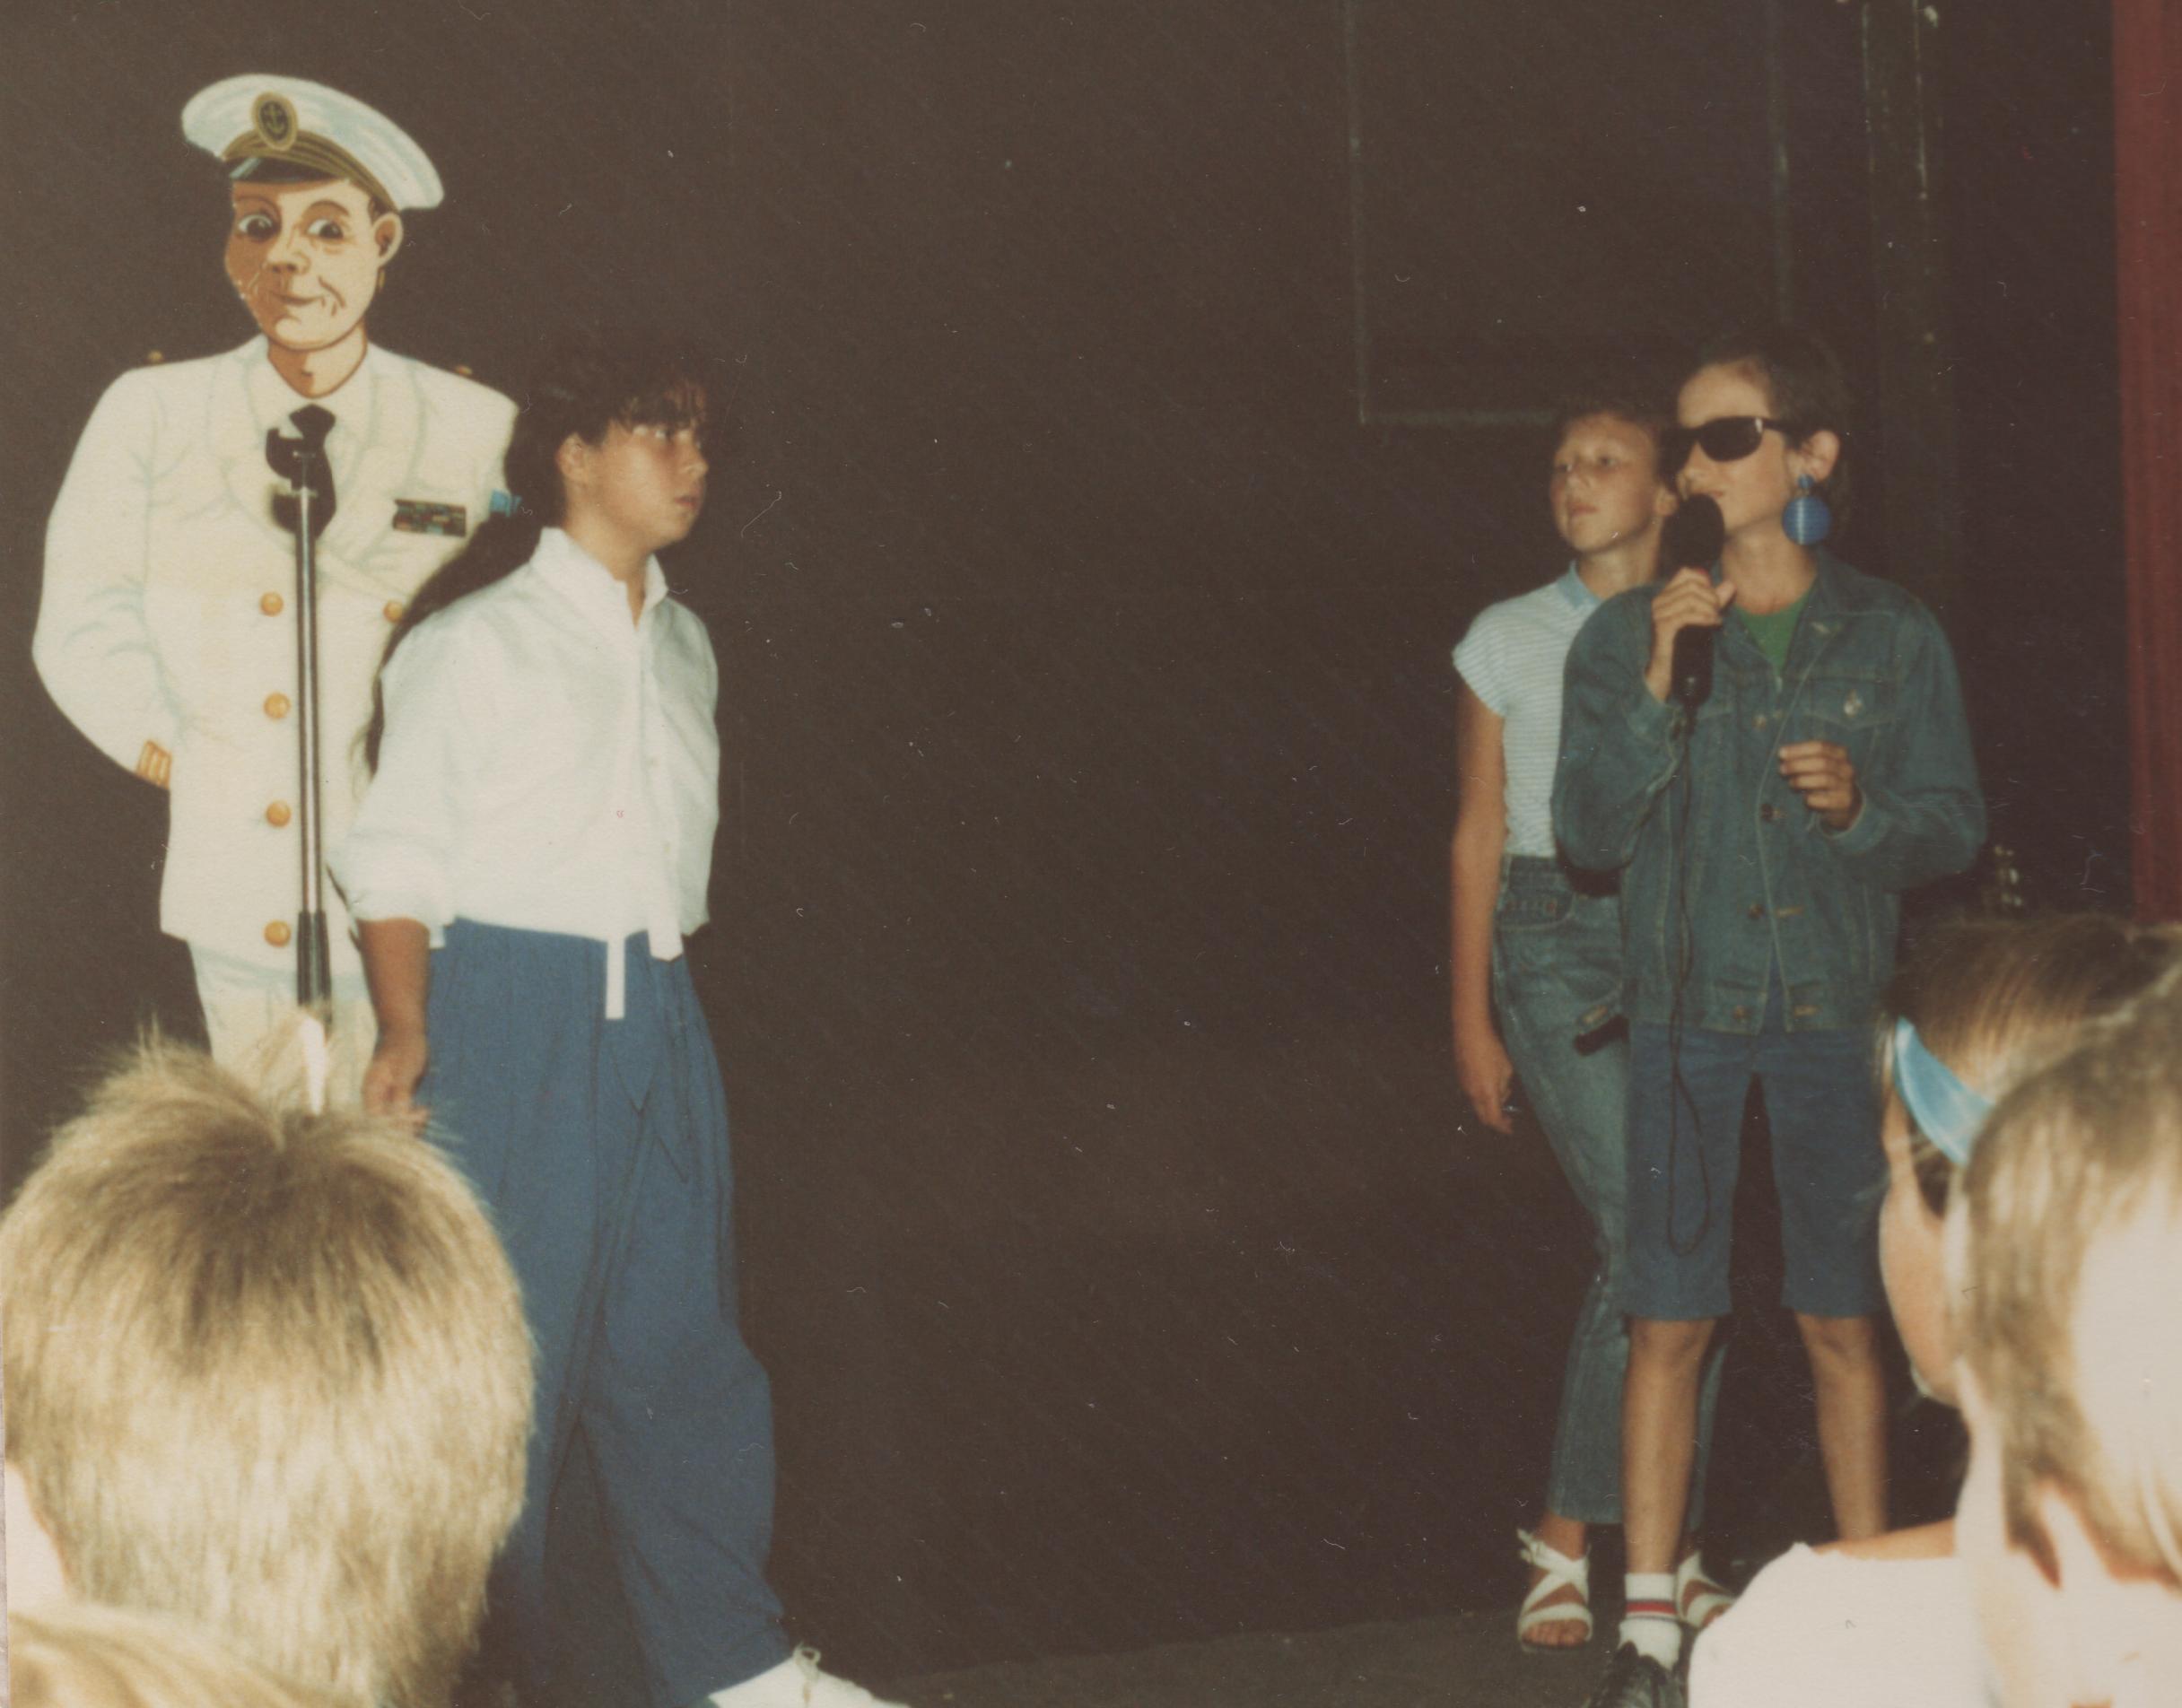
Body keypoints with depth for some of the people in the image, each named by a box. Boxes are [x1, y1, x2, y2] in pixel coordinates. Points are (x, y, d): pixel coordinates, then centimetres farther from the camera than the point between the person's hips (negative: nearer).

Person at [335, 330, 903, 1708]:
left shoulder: (682, 643, 13)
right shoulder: (474, 641, -6)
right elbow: (397, 853, -7)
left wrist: (660, 966, 14)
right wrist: (408, 1031, -15)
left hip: (654, 1010, 6)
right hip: (509, 1010, -6)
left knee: (682, 1330, 11)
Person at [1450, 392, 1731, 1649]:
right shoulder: (1510, 640, 5)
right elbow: (1479, 834, 7)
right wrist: (1472, 1019, 5)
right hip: (1554, 941, -2)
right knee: (1649, 1238, -14)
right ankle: (1565, 1540, -3)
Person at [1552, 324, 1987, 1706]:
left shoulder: (1893, 639, 2)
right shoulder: (1627, 637, 1)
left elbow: (1956, 825, 6)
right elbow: (1590, 833, -5)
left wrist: (1864, 806, -15)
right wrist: (1658, 688, -16)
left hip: (1834, 1014, 0)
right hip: (1685, 1012, 0)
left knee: (1843, 1321, 6)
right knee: (1669, 1323, 1)